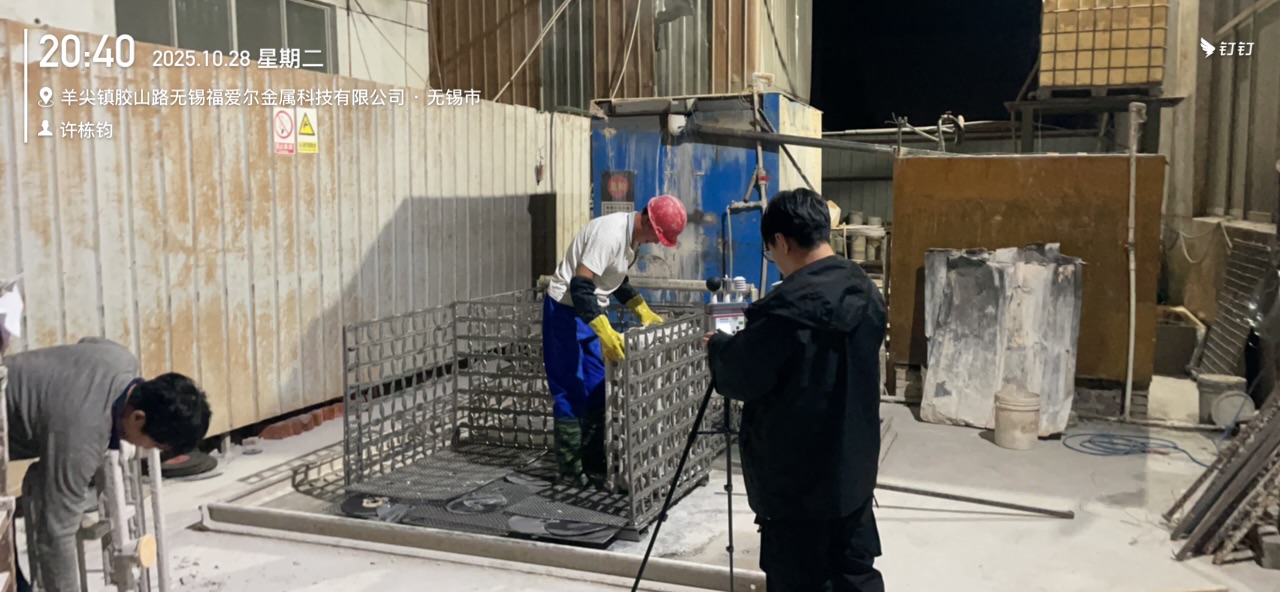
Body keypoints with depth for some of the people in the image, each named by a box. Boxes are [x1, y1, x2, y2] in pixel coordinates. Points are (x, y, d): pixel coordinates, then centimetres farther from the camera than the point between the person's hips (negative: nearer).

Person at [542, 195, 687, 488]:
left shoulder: (633, 237, 3)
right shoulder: (611, 233, -27)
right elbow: (579, 287, -33)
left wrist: (644, 311, 12)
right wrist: (605, 332, -40)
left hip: (591, 311, 9)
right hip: (567, 310, -9)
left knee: (597, 391, 10)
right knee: (571, 392, -5)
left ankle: (594, 464, 18)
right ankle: (571, 470, 3)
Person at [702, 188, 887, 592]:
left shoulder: (788, 306, -24)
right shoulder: (867, 292, 3)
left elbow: (739, 379, -14)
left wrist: (718, 346, 7)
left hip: (798, 481, -8)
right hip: (854, 470, 8)